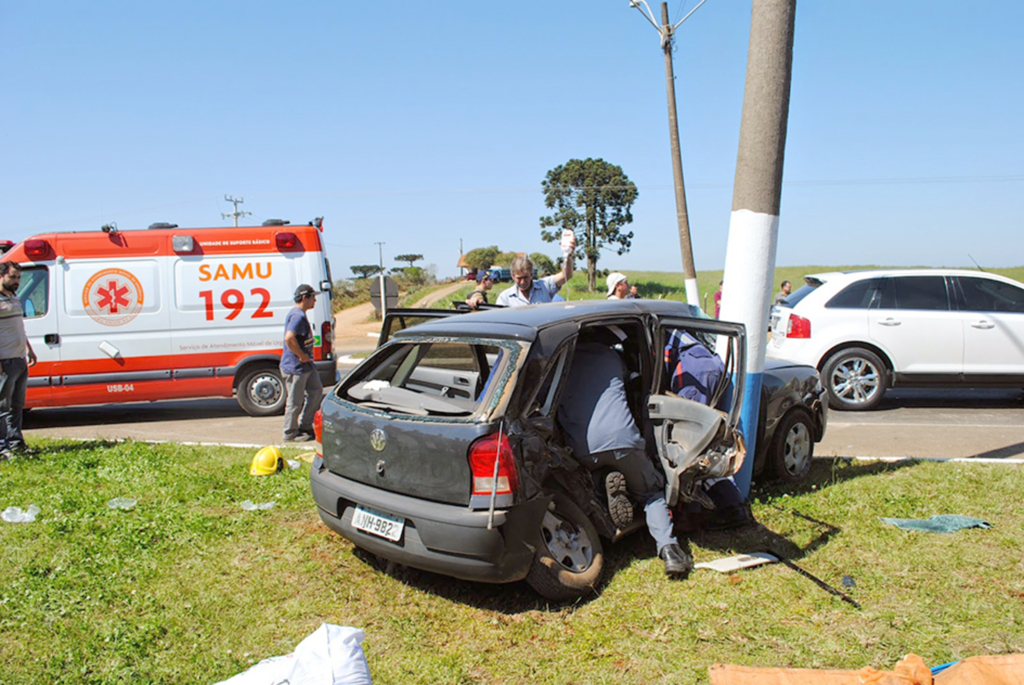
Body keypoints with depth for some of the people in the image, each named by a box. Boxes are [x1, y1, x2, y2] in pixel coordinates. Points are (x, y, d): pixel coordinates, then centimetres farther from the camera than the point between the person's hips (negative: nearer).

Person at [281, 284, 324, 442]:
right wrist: (302, 355, -23)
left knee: (316, 391, 17)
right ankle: (290, 433, 13)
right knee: (295, 401, 0)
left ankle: (305, 426, 27)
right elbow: (289, 338, -32)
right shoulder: (298, 316, -20)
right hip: (295, 366, -11)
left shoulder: (300, 314, 14)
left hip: (306, 365, 11)